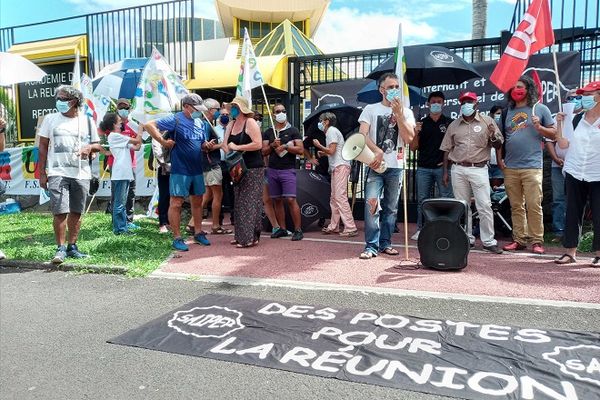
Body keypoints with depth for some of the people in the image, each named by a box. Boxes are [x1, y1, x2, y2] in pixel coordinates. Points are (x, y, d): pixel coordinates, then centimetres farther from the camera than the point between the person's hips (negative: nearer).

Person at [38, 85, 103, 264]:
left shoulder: (87, 121, 9)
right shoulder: (50, 119, 7)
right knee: (60, 212, -9)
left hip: (81, 174, 2)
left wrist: (89, 147, -10)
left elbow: (98, 145, 14)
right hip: (57, 173, -2)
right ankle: (60, 248, 2)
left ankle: (72, 247, 19)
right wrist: (42, 172, 2)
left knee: (76, 212, 8)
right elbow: (43, 146, 7)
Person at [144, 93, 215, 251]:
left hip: (197, 170, 7)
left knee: (197, 201, 15)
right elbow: (149, 125, -14)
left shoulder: (201, 123, 10)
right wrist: (163, 141, -19)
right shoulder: (175, 120, -10)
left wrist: (208, 145, -4)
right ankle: (177, 238, 8)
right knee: (176, 203, -1)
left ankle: (198, 233, 29)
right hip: (180, 170, -7)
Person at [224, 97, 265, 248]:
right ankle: (241, 235, 18)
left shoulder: (250, 122, -8)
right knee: (239, 203, 10)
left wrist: (237, 147, -17)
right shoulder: (231, 124, 14)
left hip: (253, 169, -8)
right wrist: (229, 147, -8)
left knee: (249, 202, -8)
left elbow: (258, 144, -19)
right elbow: (227, 145, 16)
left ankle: (250, 237, -4)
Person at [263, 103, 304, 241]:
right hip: (272, 170, 4)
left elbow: (301, 150, -4)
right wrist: (272, 145, -8)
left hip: (288, 170, -4)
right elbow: (263, 151, 9)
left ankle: (298, 230, -7)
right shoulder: (268, 132, 14)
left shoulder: (293, 131, 4)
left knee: (290, 199, -12)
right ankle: (282, 229, 15)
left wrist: (285, 146, -13)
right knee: (277, 200, 6)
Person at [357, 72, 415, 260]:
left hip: (396, 167, 3)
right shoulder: (371, 109, 6)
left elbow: (409, 138, -3)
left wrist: (398, 113, -7)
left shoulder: (406, 112, 11)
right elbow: (362, 135, -5)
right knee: (372, 205, -12)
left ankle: (385, 243, 19)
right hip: (375, 165, -2)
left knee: (391, 208, 8)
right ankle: (371, 246, -5)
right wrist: (378, 152, -16)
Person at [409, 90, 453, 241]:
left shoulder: (449, 122, 6)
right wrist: (416, 133, -9)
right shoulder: (422, 123, 11)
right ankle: (420, 229, 13)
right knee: (422, 200, 5)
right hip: (424, 168, 2)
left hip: (442, 167, -2)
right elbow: (413, 148, 7)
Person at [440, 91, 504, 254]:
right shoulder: (454, 125, 11)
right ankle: (467, 239, 19)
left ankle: (488, 241, 5)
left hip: (479, 169, -3)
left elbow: (499, 146, 5)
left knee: (485, 206, -5)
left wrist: (493, 136, -17)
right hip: (458, 169, 3)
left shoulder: (487, 121, 4)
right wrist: (445, 171, 9)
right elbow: (447, 149, 13)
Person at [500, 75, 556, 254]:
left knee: (534, 205, -7)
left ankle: (537, 240, 1)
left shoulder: (540, 109, 6)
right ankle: (519, 239, 14)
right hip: (510, 167, 4)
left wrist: (539, 127, -11)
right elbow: (501, 138, 18)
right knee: (516, 207, 7)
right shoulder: (508, 111, 16)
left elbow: (554, 133, 6)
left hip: (532, 166, -4)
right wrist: (500, 160, 5)